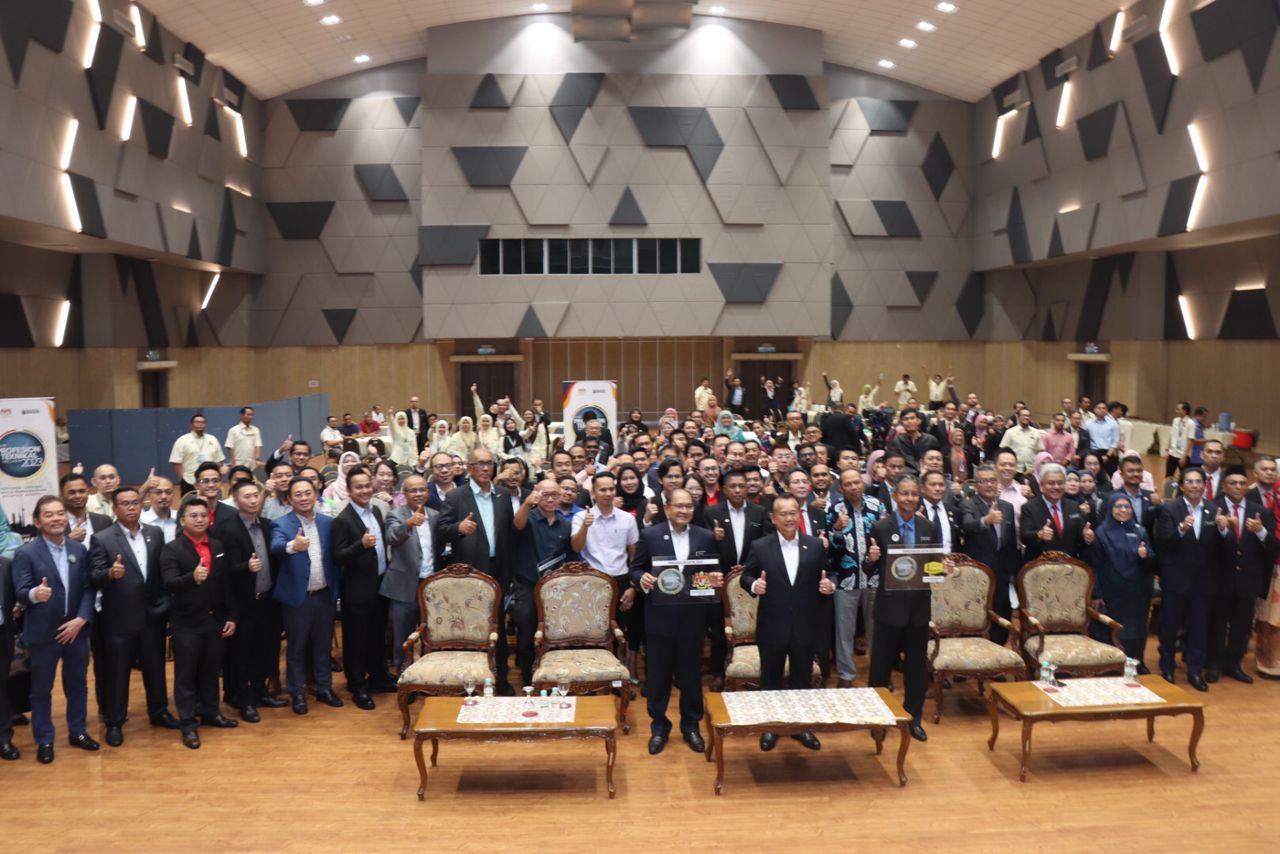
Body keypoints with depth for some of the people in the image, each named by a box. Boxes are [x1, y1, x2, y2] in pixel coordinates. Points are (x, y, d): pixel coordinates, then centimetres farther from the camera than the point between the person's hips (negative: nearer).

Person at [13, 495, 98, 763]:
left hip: (76, 629, 4)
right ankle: (44, 741, 22)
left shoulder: (79, 550, 3)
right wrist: (35, 594, -36)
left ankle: (78, 732, 31)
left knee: (78, 684, 15)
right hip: (43, 633, -3)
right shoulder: (26, 553, -9)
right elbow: (20, 592, -13)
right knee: (41, 689, 9)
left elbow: (88, 588, 1)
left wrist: (81, 619, -11)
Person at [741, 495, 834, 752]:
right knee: (770, 680, 12)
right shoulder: (760, 547, -4)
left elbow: (825, 577, 5)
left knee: (803, 680, 15)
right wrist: (753, 585, -22)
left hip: (805, 627, 1)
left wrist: (829, 585, -17)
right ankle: (769, 727, 27)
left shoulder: (816, 545, 1)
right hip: (772, 627, -1)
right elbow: (745, 576, 0)